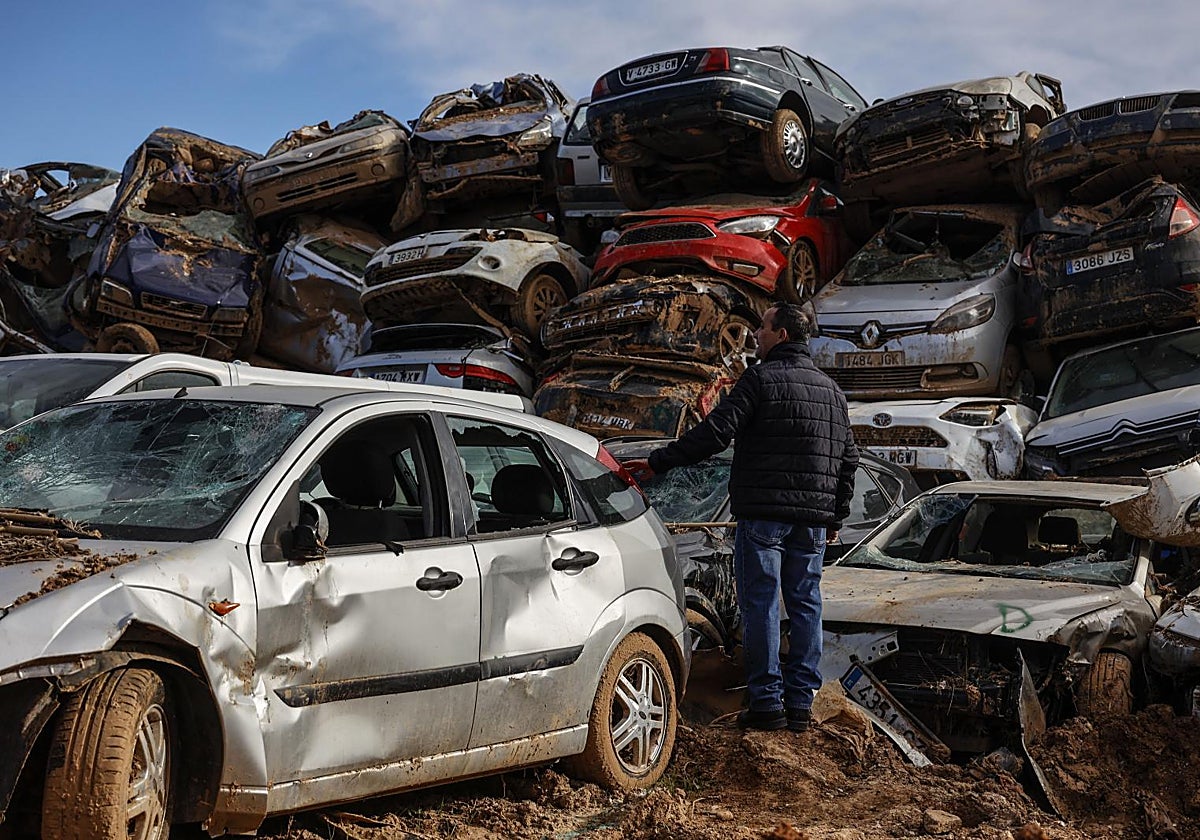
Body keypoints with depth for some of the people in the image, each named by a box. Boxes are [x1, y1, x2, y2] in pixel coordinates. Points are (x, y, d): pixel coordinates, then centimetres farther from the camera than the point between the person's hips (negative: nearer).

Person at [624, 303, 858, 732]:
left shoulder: (759, 379, -7)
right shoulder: (831, 389, 15)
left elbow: (715, 433, -15)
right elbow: (848, 456, 17)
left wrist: (658, 462, -11)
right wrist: (836, 515, 24)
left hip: (764, 513, -6)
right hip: (813, 519, 6)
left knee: (760, 604, -2)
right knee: (805, 604, 9)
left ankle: (767, 701, -2)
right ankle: (800, 701, 10)